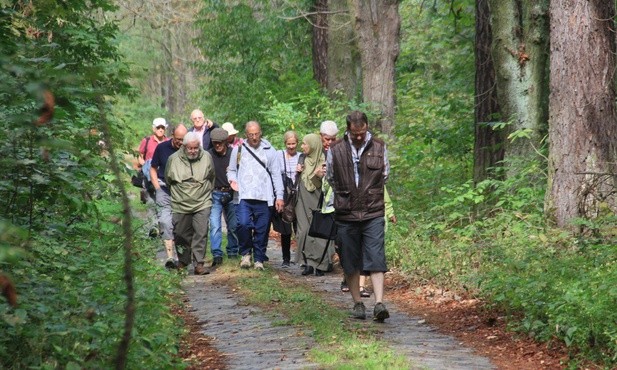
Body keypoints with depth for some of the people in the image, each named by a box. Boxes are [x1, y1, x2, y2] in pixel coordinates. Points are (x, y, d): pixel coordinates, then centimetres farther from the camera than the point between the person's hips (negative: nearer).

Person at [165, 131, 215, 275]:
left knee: (201, 234, -10)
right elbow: (167, 180, 11)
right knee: (181, 235, 9)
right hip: (180, 205, 0)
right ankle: (183, 261, 29)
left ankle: (199, 264, -7)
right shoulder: (173, 159, -4)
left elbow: (212, 177, 16)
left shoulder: (206, 157, 0)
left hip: (202, 204, 0)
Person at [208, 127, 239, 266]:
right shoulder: (209, 155, -2)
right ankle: (217, 254, -11)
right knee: (215, 225, -10)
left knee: (233, 226, 9)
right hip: (215, 194, -1)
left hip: (231, 193, 1)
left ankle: (232, 252, 23)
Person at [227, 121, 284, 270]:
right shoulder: (238, 150, 10)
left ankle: (259, 259, 14)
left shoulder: (269, 150, 9)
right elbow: (231, 170, 18)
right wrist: (232, 179, -5)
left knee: (262, 230, 1)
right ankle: (246, 253, 4)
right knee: (243, 224, -17)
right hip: (244, 197, -1)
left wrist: (279, 196, 3)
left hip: (264, 198, 1)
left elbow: (276, 175, 10)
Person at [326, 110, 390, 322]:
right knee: (350, 263, 6)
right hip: (346, 215, 1)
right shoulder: (335, 150, 0)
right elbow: (330, 179, 15)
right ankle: (357, 303, 17)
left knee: (376, 259, -10)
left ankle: (379, 304, -16)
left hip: (373, 214, -1)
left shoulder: (379, 148, 3)